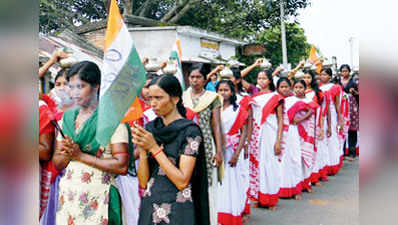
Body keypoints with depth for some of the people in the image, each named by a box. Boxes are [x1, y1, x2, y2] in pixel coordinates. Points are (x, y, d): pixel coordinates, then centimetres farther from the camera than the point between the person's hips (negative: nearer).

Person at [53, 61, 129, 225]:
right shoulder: (67, 116, 9)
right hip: (67, 195, 5)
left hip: (98, 197, -5)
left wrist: (81, 155, -15)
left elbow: (122, 166, -16)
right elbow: (57, 163, 9)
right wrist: (69, 153, -13)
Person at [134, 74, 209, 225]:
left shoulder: (190, 131, -11)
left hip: (177, 212, -4)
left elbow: (182, 182, -18)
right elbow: (143, 182, 0)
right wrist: (142, 148, -15)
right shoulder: (150, 128, 3)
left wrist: (154, 147, -18)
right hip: (149, 208, 5)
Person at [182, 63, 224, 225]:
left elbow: (216, 126, 0)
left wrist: (219, 151, -6)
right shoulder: (182, 97, 9)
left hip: (206, 147, -2)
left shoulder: (213, 98, 3)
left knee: (208, 187, 1)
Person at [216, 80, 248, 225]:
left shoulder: (238, 110, 2)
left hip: (232, 151, -2)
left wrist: (237, 154, -13)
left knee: (232, 183, 1)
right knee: (218, 184, 2)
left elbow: (243, 133, -3)